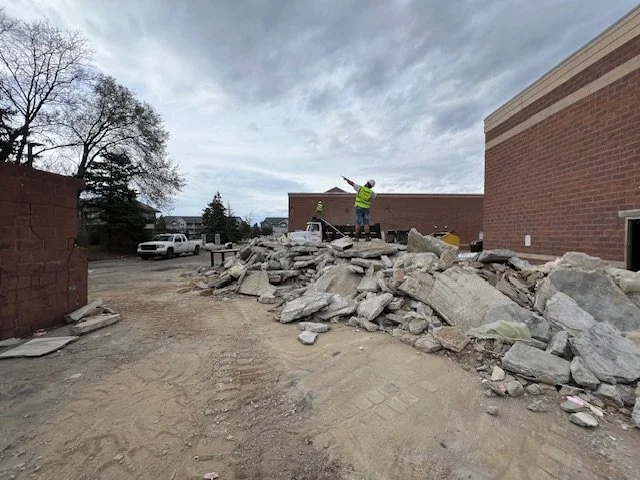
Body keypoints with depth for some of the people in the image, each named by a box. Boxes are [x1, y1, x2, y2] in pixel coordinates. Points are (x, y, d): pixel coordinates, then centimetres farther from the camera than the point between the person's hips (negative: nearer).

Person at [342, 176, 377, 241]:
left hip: (359, 208, -1)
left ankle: (357, 238, -3)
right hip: (366, 209, 1)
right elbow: (376, 195, 25)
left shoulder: (360, 188, -7)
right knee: (366, 223, 2)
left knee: (358, 223, -1)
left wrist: (346, 179, 18)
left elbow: (352, 183, 1)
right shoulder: (371, 193, 1)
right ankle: (367, 237, -3)